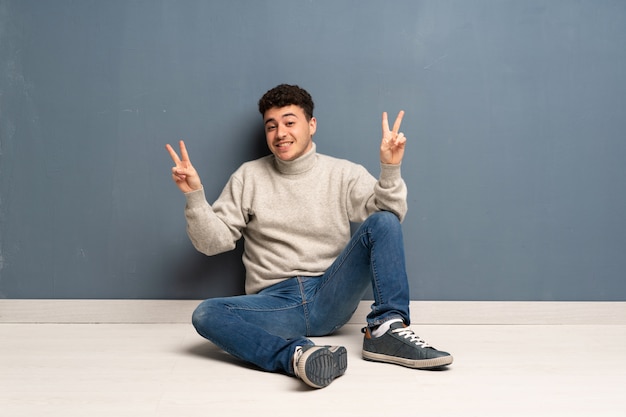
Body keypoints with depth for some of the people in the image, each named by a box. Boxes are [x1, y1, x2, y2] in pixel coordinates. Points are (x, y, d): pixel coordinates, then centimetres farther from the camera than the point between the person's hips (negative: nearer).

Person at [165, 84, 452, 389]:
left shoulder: (344, 174, 8)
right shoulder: (248, 177, 9)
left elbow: (391, 215, -4)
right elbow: (213, 241, 5)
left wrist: (390, 168, -18)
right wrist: (194, 195, -9)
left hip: (331, 298, 0)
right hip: (275, 302, 0)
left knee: (382, 221, -18)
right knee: (205, 315, -28)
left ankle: (386, 330, -24)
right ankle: (296, 355, -45)